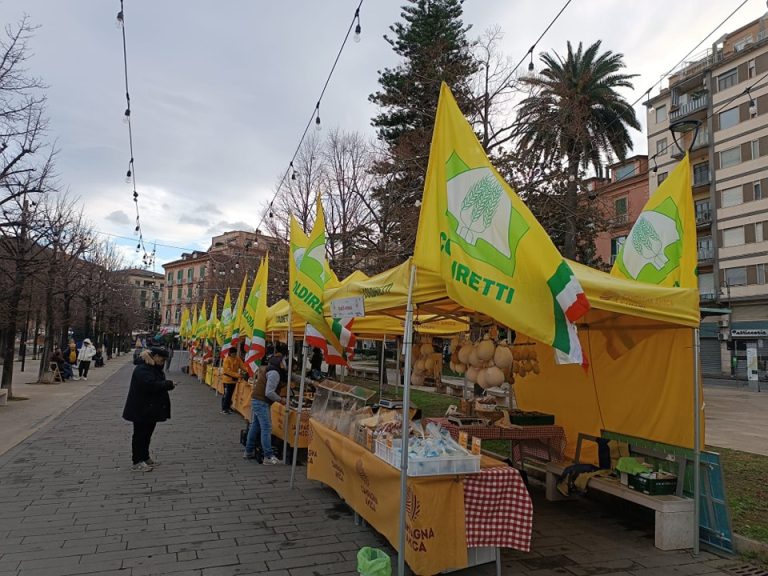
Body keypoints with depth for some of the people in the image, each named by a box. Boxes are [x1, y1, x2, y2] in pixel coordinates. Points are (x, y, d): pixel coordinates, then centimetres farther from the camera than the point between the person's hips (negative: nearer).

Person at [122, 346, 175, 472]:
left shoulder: (154, 368, 13)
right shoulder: (143, 369, -21)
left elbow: (158, 383, 9)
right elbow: (150, 385, -32)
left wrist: (167, 384, -13)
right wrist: (168, 384, -24)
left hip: (151, 409, 10)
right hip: (142, 410, -10)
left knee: (147, 433, 17)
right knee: (140, 434, 0)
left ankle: (144, 458, 29)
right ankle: (137, 463, 8)